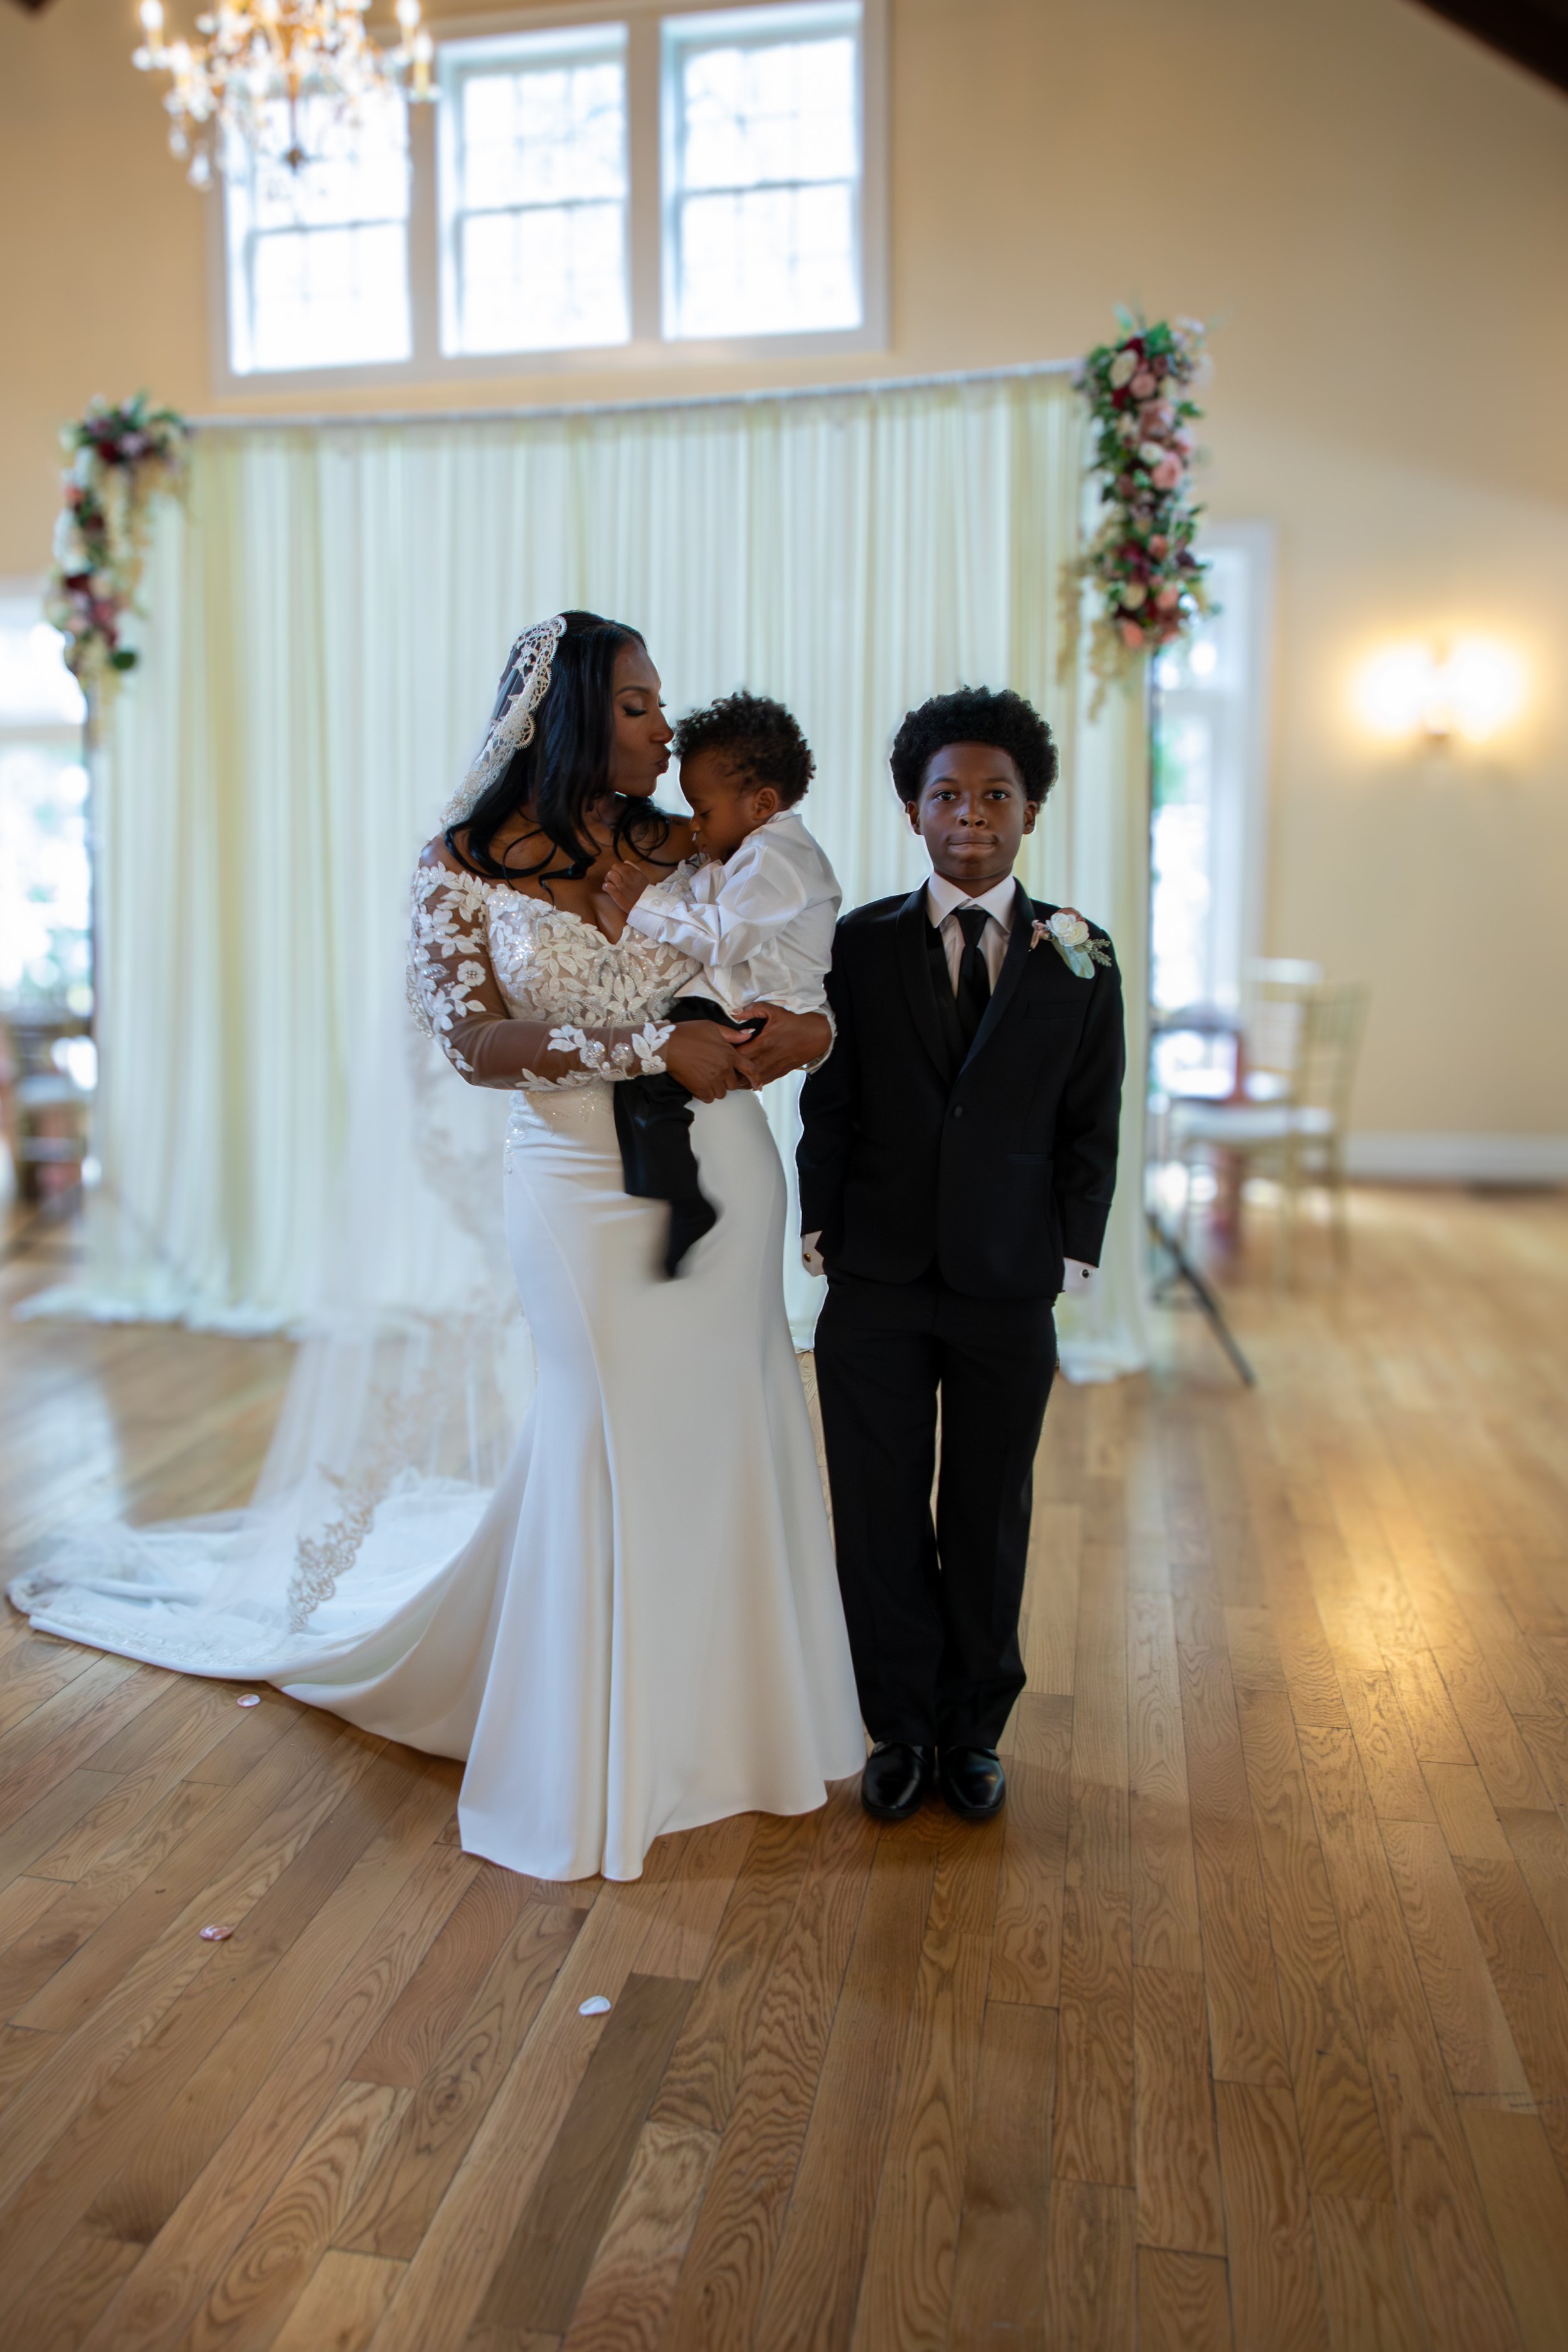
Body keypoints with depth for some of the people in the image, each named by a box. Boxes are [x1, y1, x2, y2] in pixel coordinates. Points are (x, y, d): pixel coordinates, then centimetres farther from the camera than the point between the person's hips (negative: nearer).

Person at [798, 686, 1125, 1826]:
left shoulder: (1081, 957, 3)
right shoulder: (861, 944, 2)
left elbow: (1092, 1127, 4)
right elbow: (827, 1108, 2)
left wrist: (1072, 1258, -1)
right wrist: (825, 1239, -2)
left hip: (1010, 1292, 0)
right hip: (876, 1284, 0)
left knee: (989, 1518, 11)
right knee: (880, 1516, 7)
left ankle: (975, 1730, 29)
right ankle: (902, 1730, 25)